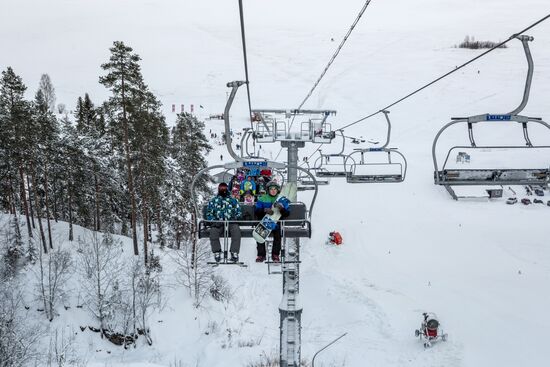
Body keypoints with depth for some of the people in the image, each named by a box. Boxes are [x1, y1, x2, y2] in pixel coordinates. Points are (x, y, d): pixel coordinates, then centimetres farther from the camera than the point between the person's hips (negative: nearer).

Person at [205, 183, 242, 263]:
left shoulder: (232, 200, 20)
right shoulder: (213, 201, 19)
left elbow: (238, 212, 18)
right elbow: (209, 213, 12)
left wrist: (235, 218, -2)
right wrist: (214, 221, -6)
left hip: (231, 223, 0)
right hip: (218, 223, 0)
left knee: (236, 229, -33)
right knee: (213, 231, -33)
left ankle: (234, 252, -35)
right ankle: (217, 252, -24)